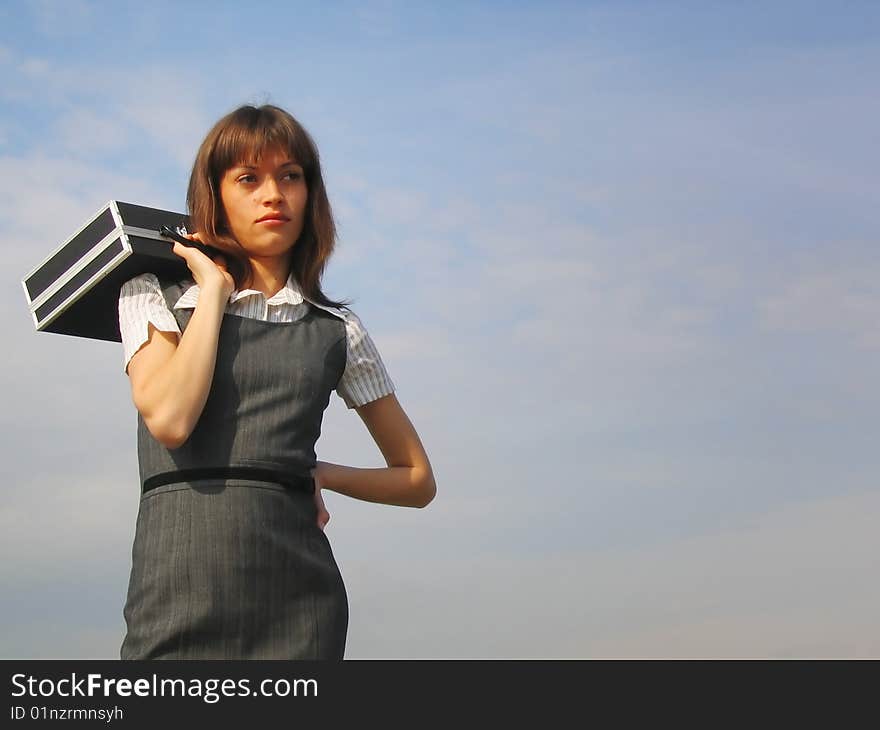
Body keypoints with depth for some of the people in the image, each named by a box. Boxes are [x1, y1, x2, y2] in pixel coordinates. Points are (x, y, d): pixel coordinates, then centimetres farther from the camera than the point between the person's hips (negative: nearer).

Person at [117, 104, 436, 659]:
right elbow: (168, 417, -11)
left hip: (297, 594, 1)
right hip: (180, 578, -1)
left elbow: (418, 480, 17)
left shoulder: (337, 329, 12)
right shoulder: (154, 296, 10)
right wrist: (214, 288, -1)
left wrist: (321, 473, 2)